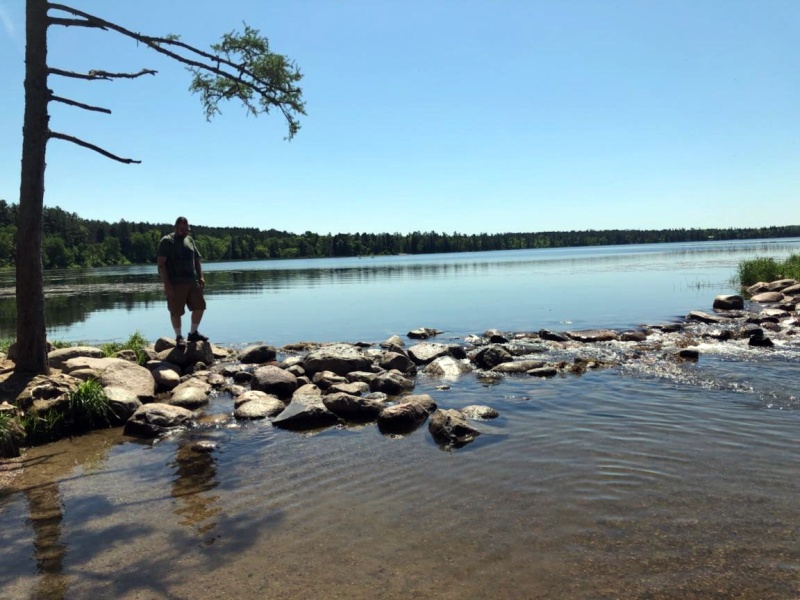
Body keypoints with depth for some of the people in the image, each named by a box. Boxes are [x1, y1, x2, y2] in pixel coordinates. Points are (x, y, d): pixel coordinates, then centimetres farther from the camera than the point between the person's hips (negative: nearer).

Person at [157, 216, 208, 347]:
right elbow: (161, 263, -10)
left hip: (192, 281, 6)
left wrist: (200, 277, 6)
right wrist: (166, 284, -18)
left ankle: (193, 333, 20)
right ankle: (179, 337, 13)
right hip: (175, 283, -6)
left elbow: (197, 259, 19)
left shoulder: (190, 240, 15)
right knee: (176, 311, -1)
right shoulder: (167, 241, -4)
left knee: (199, 306, 5)